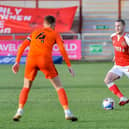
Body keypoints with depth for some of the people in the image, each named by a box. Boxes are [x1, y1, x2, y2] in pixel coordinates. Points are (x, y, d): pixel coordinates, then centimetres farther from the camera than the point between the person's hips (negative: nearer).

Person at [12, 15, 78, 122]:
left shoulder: (35, 32, 26)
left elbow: (22, 46, 18)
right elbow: (62, 49, 4)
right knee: (59, 87, 7)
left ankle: (20, 111, 5)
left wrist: (17, 62, 17)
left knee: (26, 87, 21)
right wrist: (69, 66, 5)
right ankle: (67, 112, -3)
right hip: (45, 60, -3)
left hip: (31, 59, 3)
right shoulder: (55, 34, 17)